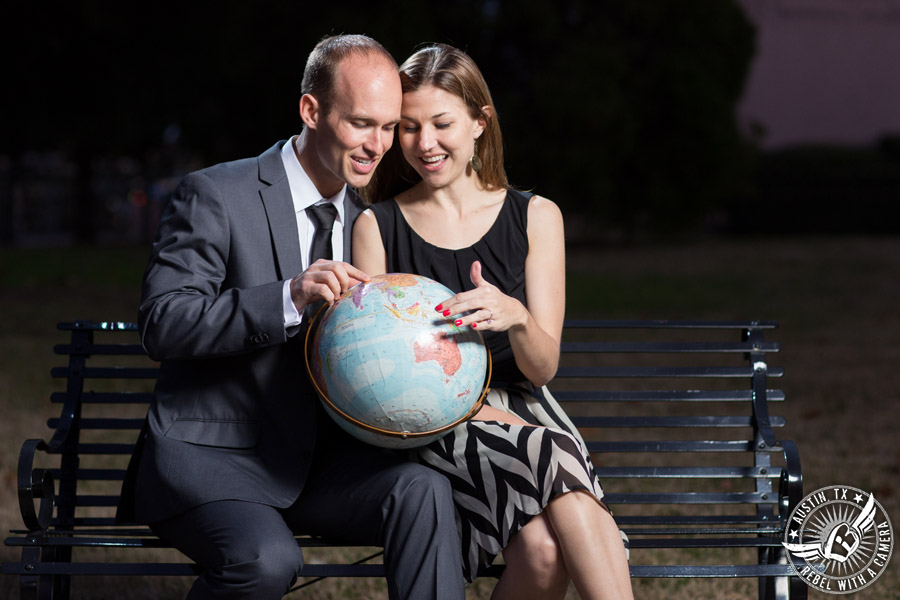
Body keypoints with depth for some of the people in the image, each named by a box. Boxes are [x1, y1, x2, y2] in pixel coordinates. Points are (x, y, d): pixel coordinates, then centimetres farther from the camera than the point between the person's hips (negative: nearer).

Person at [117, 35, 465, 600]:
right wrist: (289, 298, -30)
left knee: (423, 489, -24)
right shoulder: (215, 196, -8)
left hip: (320, 457, 5)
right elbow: (162, 324, -18)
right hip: (212, 453, -5)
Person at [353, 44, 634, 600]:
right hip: (430, 426, -1)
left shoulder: (535, 217, 10)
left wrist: (515, 317, -22)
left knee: (547, 550, -35)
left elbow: (543, 367, 4)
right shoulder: (377, 225, 7)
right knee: (541, 549, -35)